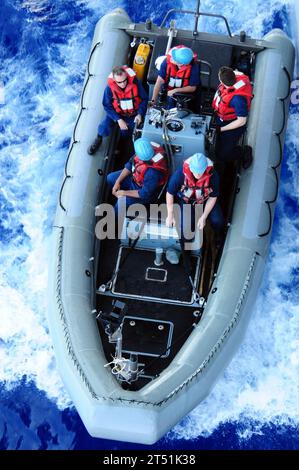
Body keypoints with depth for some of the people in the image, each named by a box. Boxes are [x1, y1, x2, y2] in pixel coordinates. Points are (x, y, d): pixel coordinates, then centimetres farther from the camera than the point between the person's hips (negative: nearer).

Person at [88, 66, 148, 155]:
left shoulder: (135, 83, -24)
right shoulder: (110, 88, -23)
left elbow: (144, 99, -9)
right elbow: (107, 106, -13)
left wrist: (140, 114, -23)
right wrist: (118, 120, -23)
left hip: (133, 114, 1)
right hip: (117, 113, -1)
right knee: (104, 130, -22)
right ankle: (98, 139, 14)